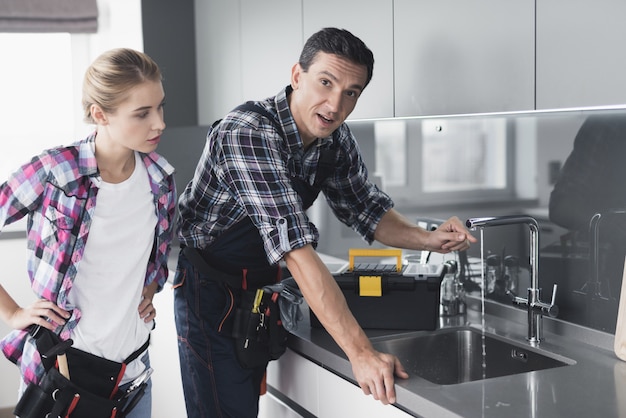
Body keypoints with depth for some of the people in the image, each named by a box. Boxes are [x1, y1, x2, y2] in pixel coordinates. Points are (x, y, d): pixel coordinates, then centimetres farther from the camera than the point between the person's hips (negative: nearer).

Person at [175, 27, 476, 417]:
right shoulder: (247, 134, -31)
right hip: (210, 292, -6)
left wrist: (430, 239, -15)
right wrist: (360, 352, -42)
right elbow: (295, 247, -39)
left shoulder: (336, 139, -7)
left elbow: (366, 208, 6)